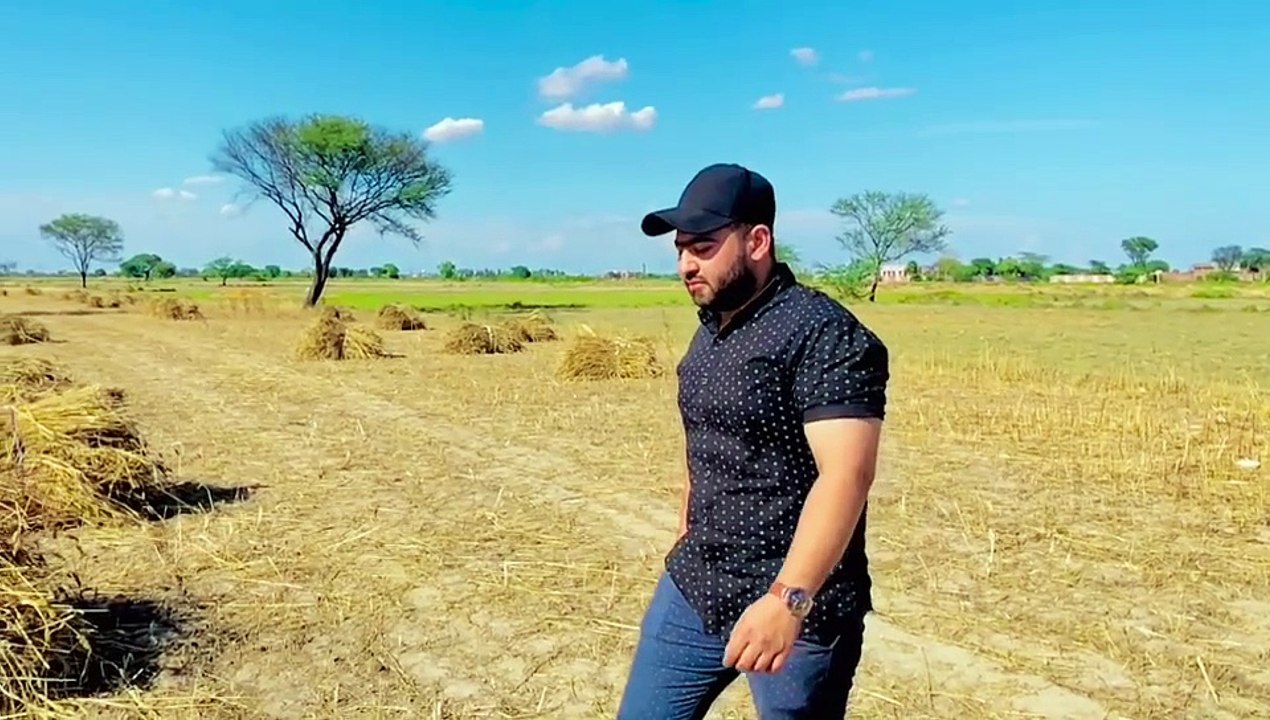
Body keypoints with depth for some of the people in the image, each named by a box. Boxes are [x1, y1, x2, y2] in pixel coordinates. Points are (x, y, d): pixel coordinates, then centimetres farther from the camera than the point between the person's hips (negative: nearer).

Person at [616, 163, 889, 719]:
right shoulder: (709, 333, 10)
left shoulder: (824, 334, -17)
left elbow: (846, 474, -26)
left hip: (797, 607, -8)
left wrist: (788, 598, -32)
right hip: (692, 589, 8)